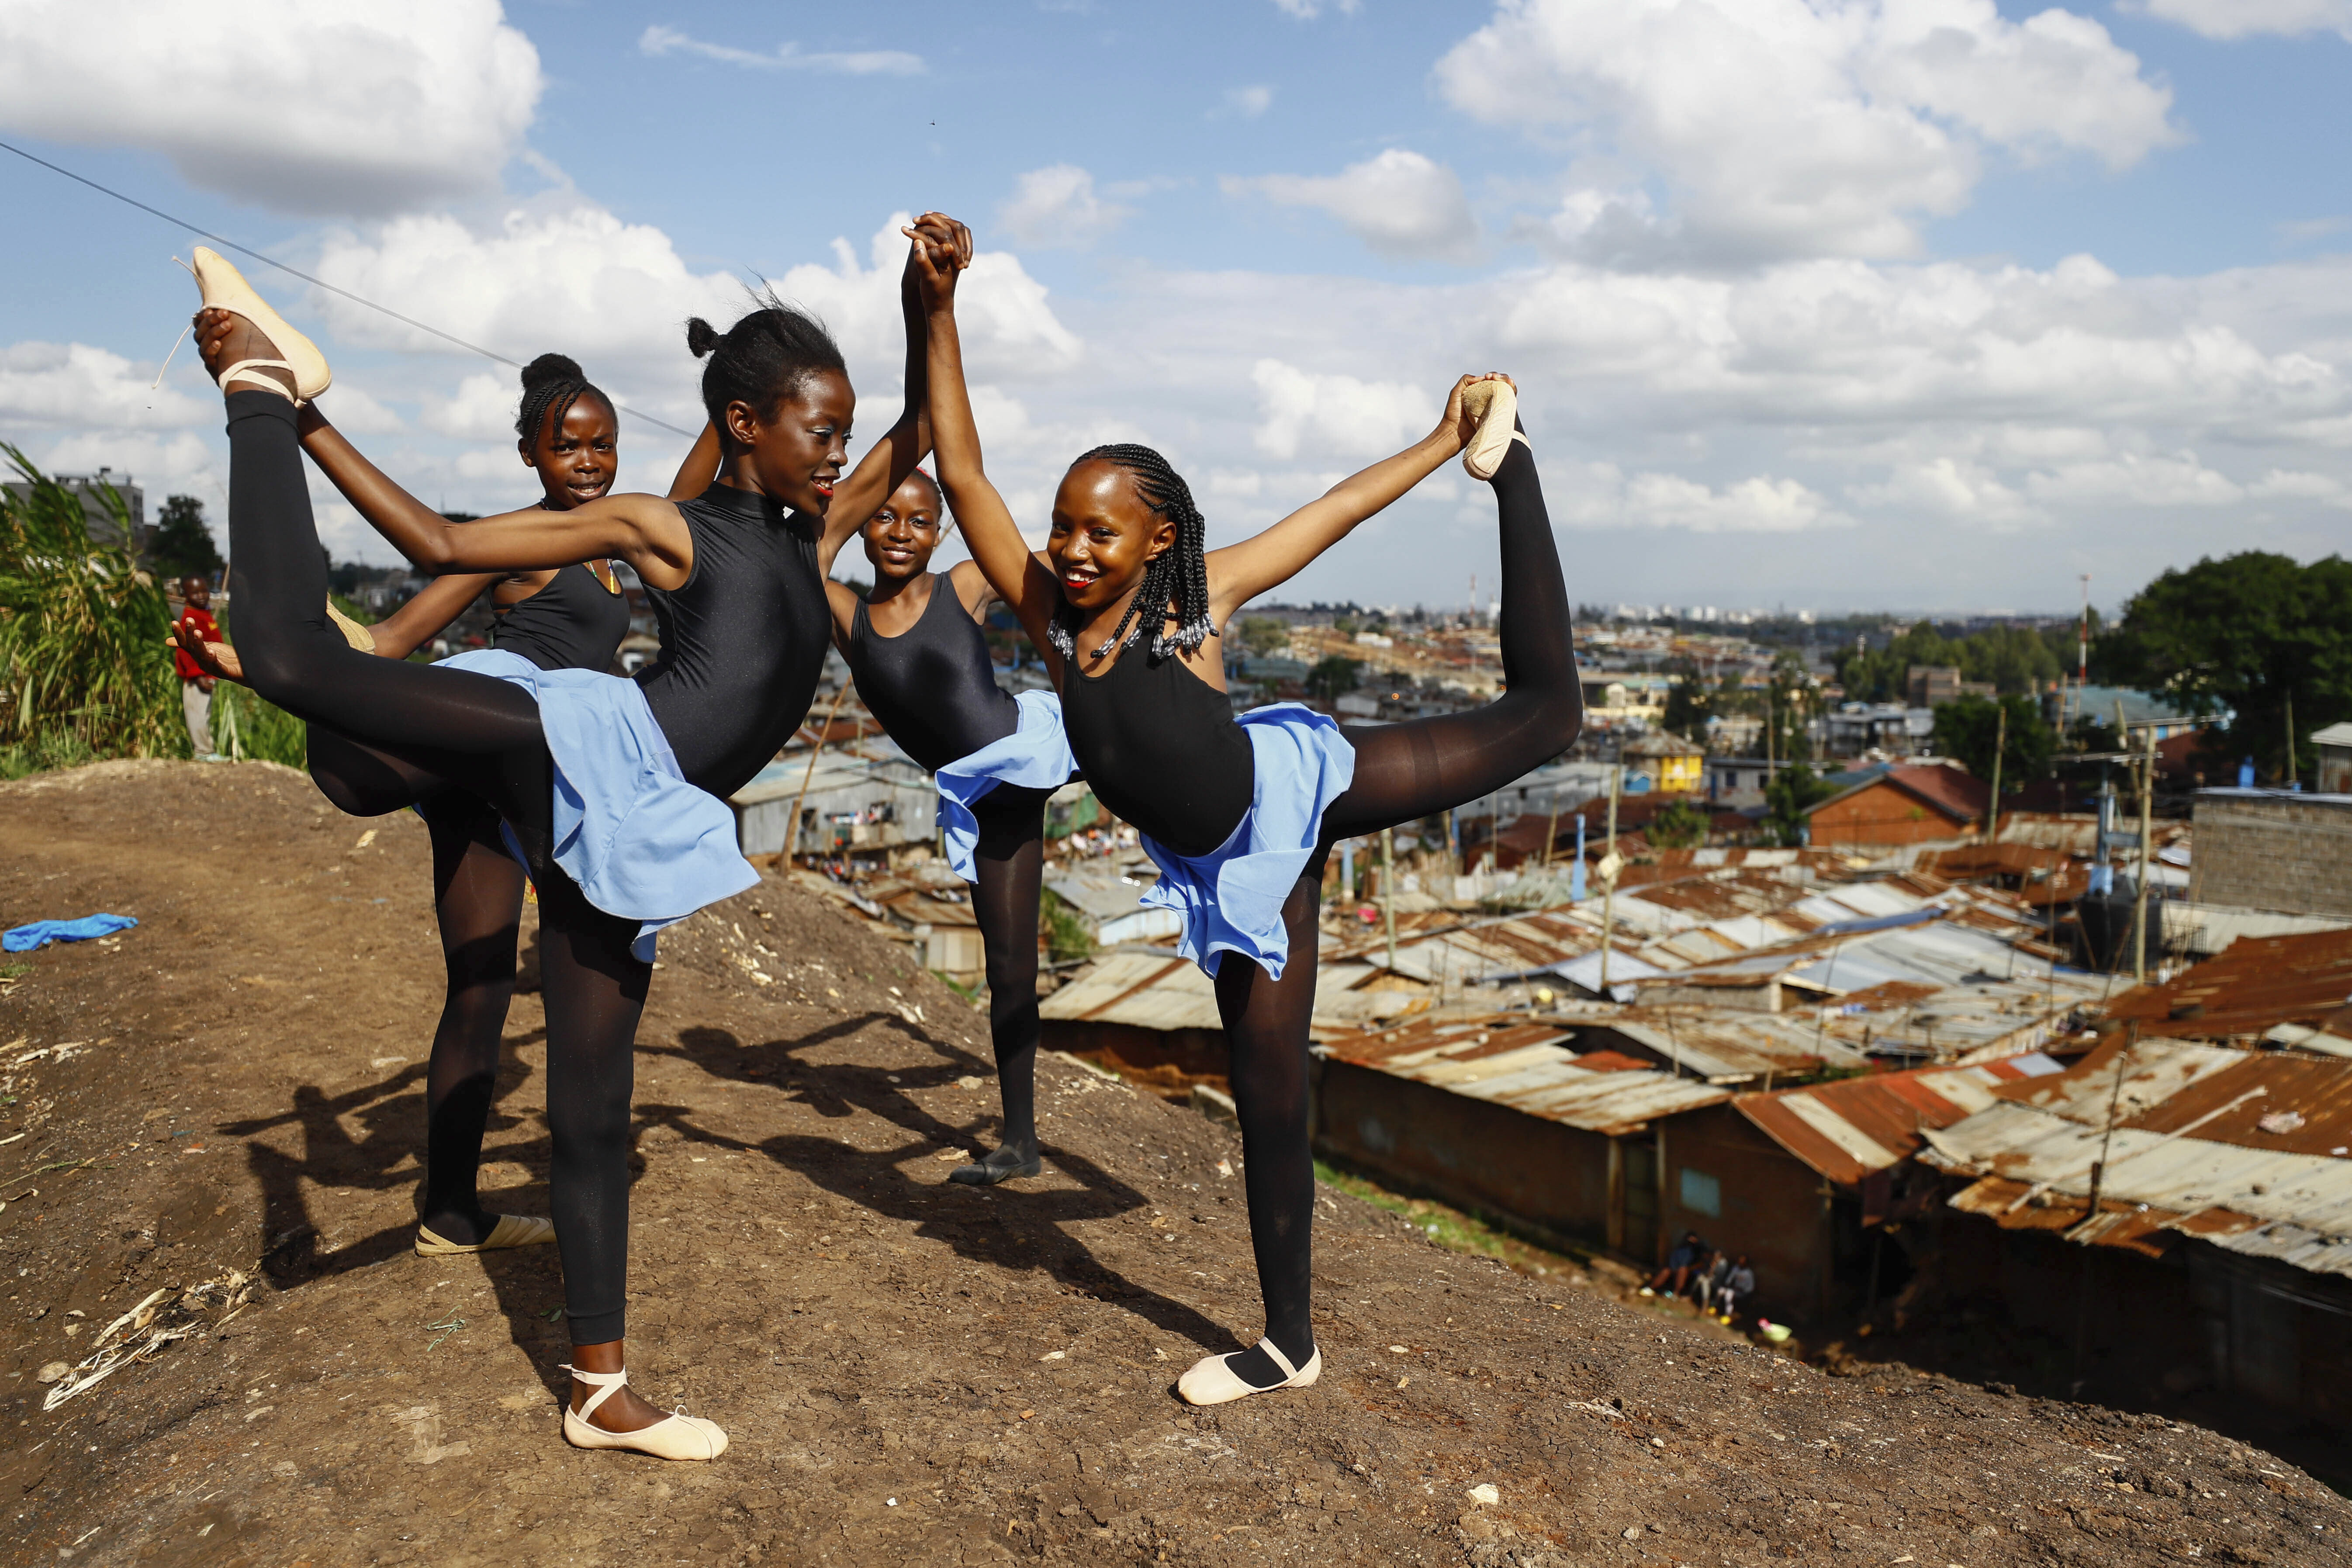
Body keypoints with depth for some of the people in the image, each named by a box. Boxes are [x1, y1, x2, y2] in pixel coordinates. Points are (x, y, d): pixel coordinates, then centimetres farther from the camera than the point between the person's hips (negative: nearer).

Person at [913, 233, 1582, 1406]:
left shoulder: (1201, 593, -10)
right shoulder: (1046, 608, -6)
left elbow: (1340, 506, 1)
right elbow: (960, 470, -10)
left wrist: (1447, 439, 8)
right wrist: (939, 316, -16)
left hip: (1297, 788, -1)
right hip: (1229, 866, 1)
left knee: (1542, 712, -4)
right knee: (1268, 1100, 10)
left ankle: (1508, 465, 19)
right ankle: (1290, 1348, 25)